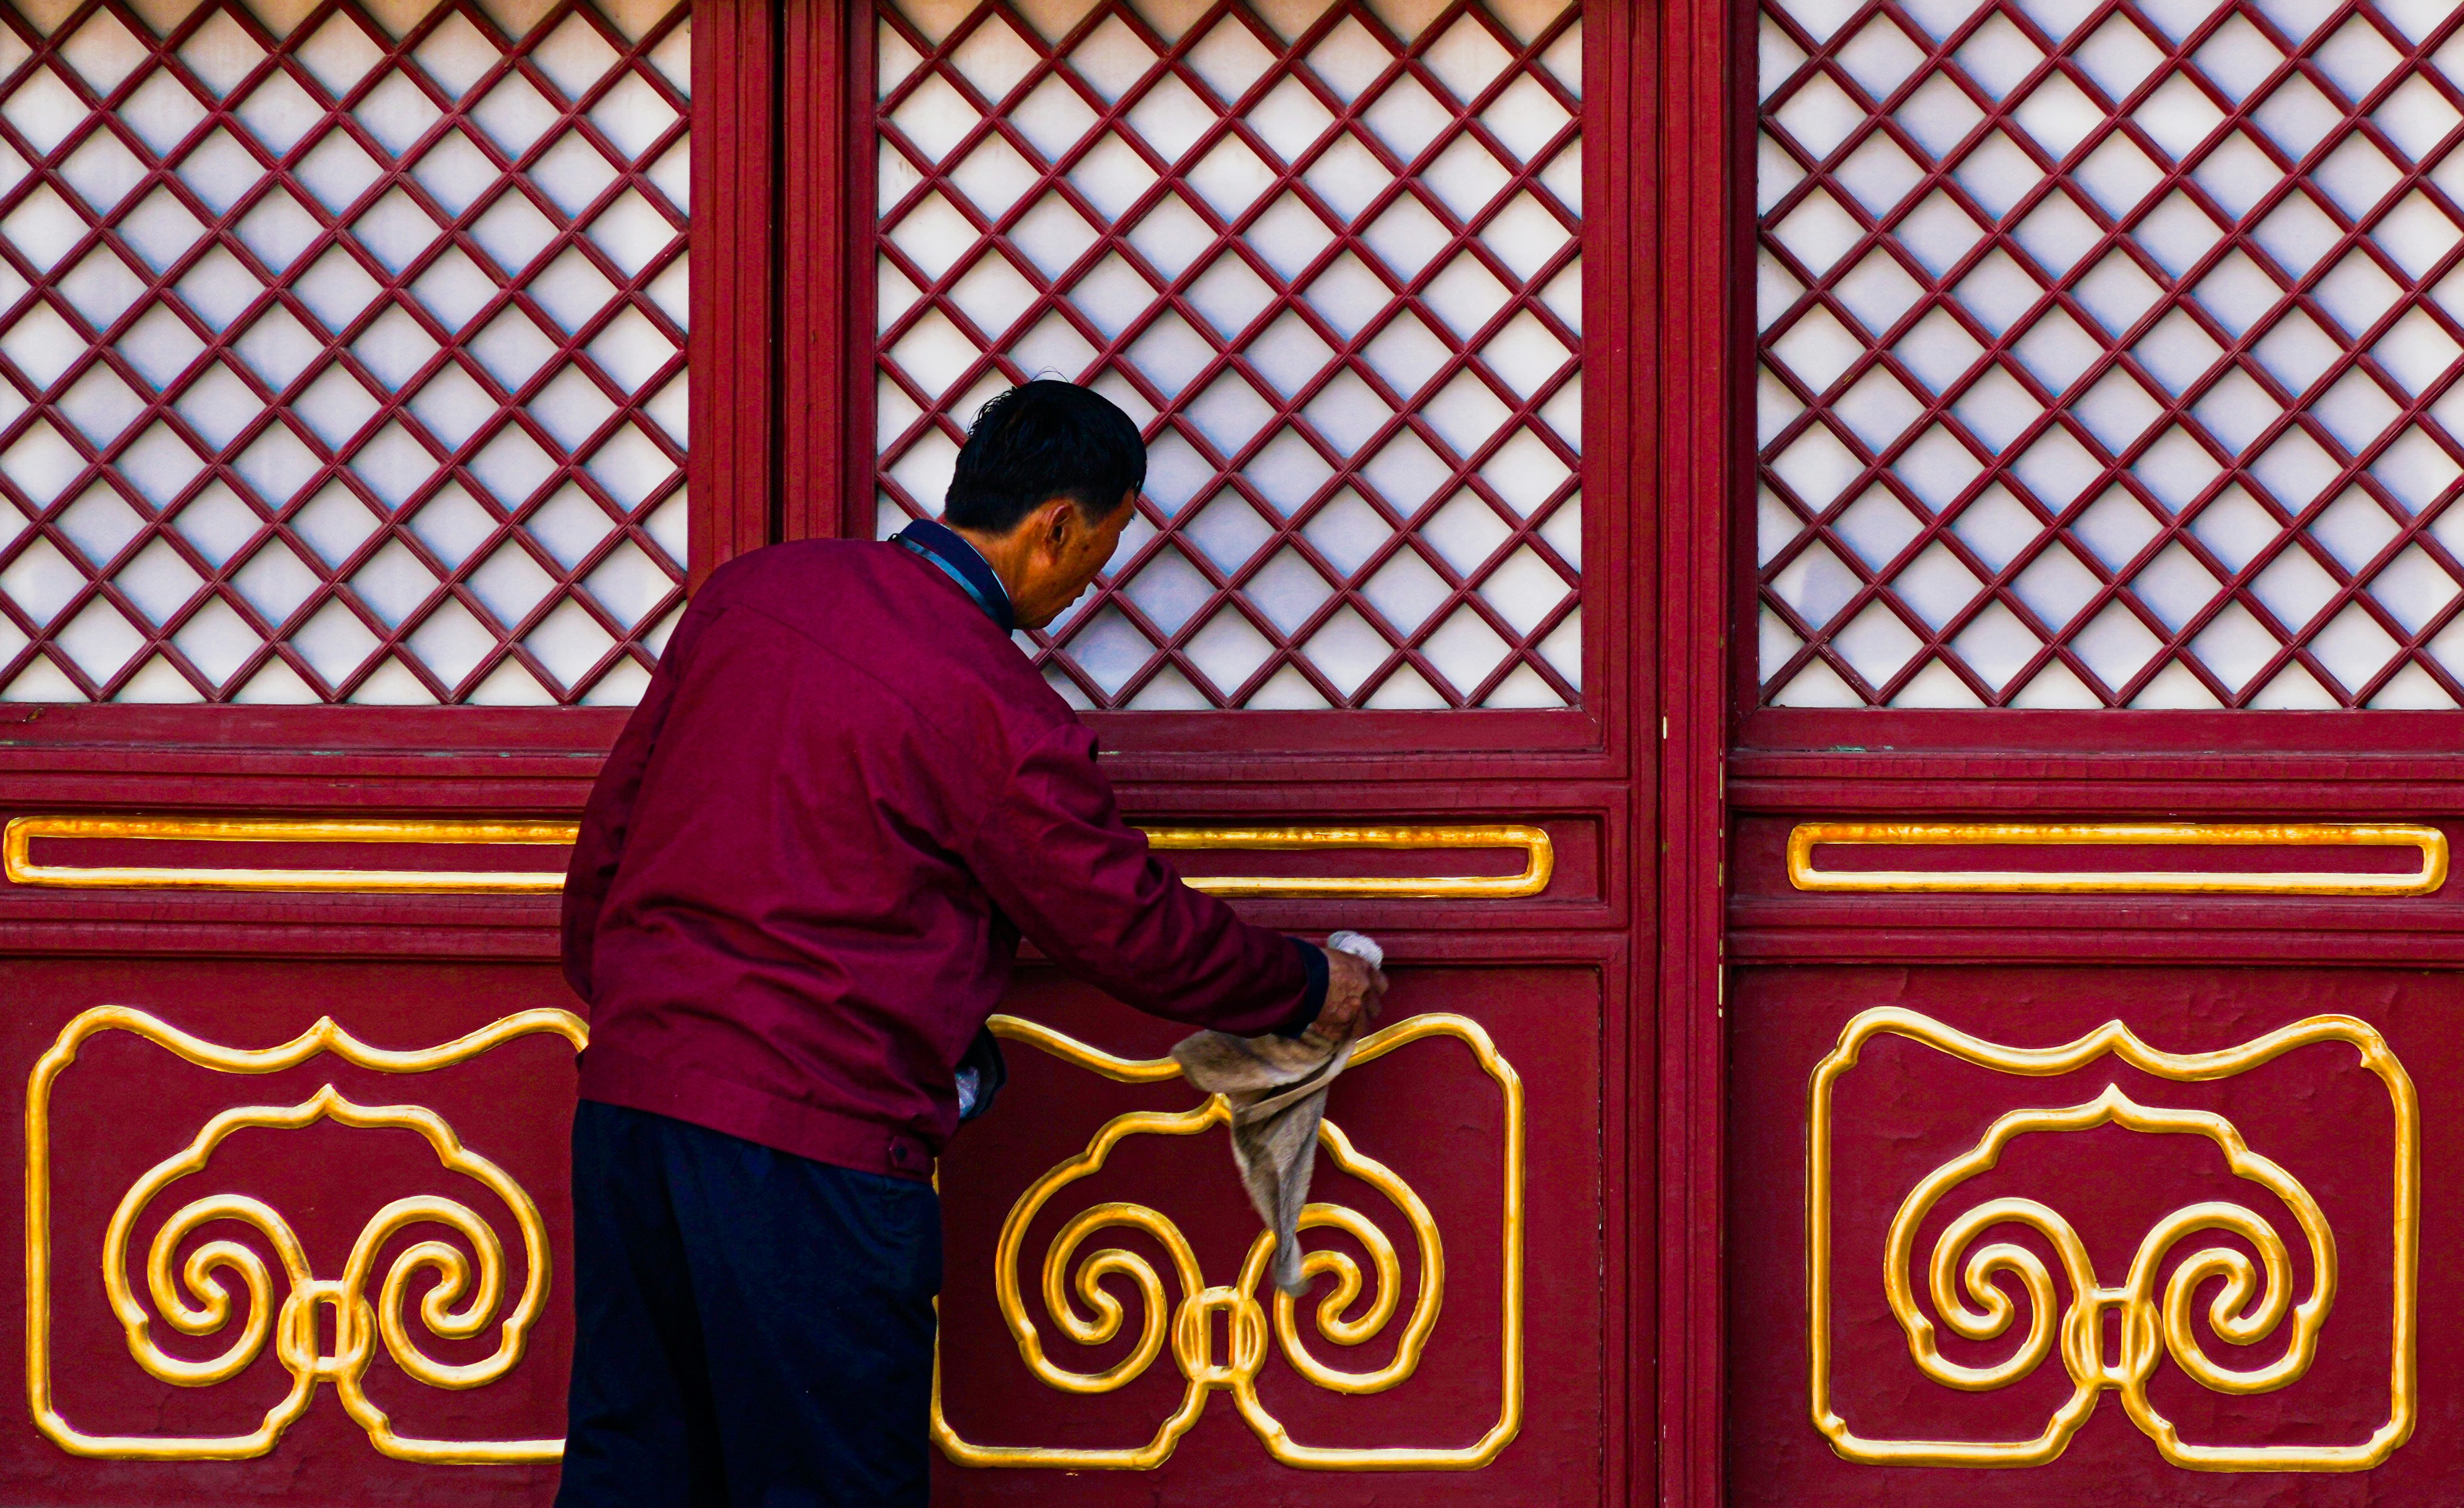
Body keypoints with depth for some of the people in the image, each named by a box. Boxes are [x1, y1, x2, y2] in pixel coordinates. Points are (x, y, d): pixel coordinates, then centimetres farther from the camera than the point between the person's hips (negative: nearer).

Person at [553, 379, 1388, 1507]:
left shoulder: (753, 590, 9)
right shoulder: (998, 715, -11)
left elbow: (613, 823, 17)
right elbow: (1135, 929, -1)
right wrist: (1309, 989, 16)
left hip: (626, 1088, 7)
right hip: (814, 1138, -7)